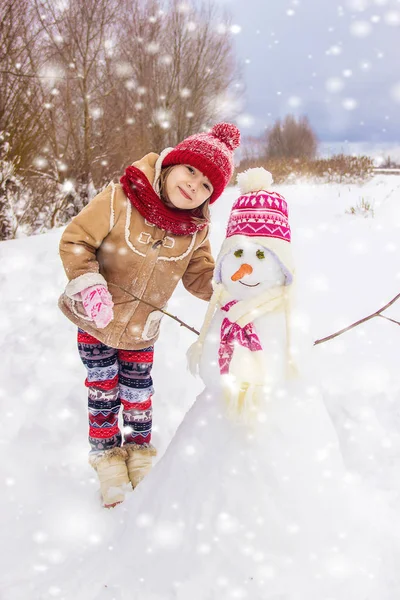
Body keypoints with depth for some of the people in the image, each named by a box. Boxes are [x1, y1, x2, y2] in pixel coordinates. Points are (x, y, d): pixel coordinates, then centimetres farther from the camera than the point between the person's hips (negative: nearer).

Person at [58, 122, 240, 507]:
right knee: (103, 390, 8)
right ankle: (107, 457, 28)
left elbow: (199, 276, -3)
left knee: (138, 394, 12)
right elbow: (75, 241, -19)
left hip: (141, 329, 3)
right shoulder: (119, 200, -25)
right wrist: (90, 286, -30)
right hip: (95, 318, -2)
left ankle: (139, 451, 36)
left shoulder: (195, 230, -11)